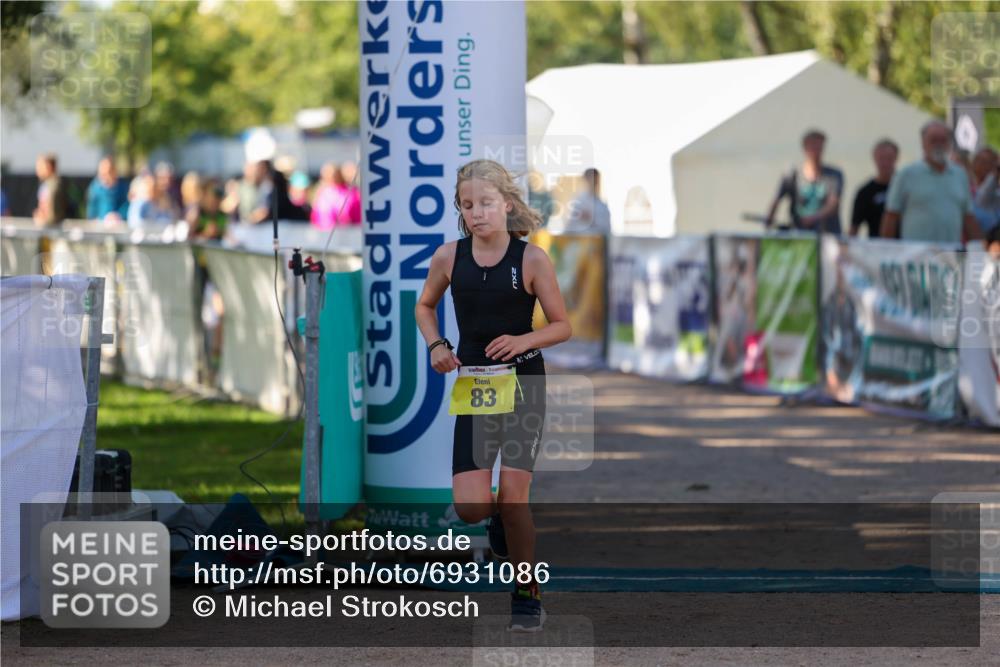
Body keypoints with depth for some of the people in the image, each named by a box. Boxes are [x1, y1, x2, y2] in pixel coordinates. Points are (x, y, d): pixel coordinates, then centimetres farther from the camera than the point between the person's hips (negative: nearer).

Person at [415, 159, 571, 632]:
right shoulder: (448, 258, -1)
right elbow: (425, 307, 18)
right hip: (473, 385, 2)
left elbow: (562, 326, -1)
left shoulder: (532, 260, -8)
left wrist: (523, 340, -20)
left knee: (513, 494, -9)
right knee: (470, 506, -8)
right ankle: (502, 520, 31)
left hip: (523, 383, -2)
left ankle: (527, 598, 9)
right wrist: (436, 346, -1)